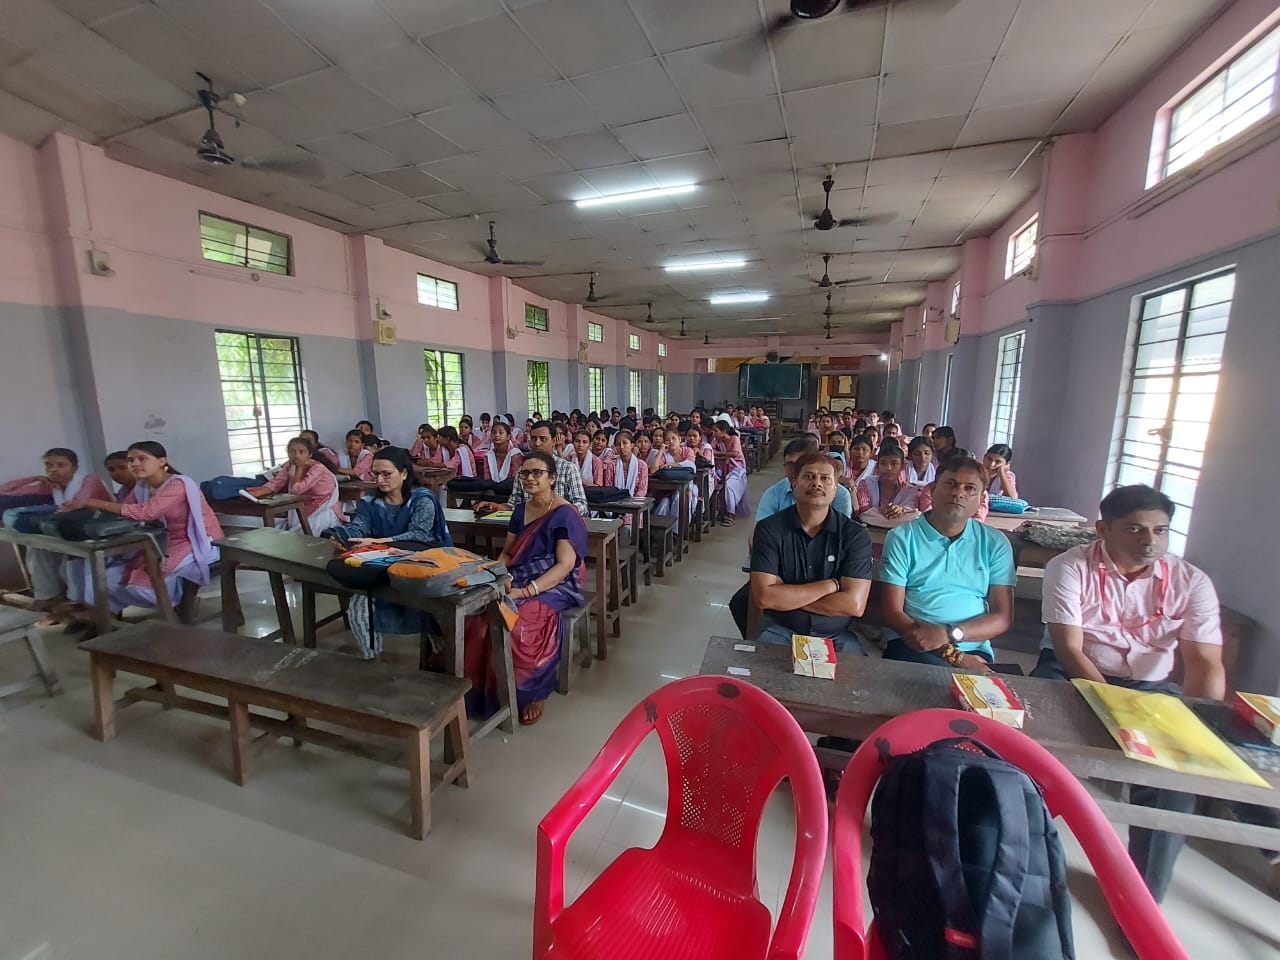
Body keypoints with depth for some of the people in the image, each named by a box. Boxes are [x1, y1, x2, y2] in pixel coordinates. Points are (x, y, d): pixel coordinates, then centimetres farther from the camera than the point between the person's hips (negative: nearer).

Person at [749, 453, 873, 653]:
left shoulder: (856, 535, -5)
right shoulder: (769, 529, -7)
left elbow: (854, 604, -14)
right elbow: (764, 597, -16)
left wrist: (785, 595, -12)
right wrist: (830, 585, -13)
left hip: (835, 634, 2)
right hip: (780, 629, -2)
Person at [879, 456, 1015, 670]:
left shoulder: (994, 543, 10)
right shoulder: (902, 537, 1)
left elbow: (1003, 617, 5)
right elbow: (893, 612, -3)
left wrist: (948, 633, -14)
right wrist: (952, 655, -13)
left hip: (974, 651, 2)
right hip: (913, 645, -1)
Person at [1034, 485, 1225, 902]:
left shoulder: (1191, 582, -3)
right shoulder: (1070, 567, -13)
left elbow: (1206, 664, -7)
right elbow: (1068, 648, -18)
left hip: (1152, 686, 3)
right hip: (1073, 673, -3)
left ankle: (1144, 894, -2)